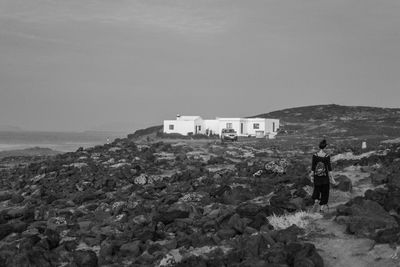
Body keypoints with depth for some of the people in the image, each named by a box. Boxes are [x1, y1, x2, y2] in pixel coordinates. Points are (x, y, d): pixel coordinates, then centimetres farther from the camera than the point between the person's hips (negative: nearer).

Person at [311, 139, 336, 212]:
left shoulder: (315, 155, -10)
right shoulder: (327, 156, -16)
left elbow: (313, 166, -3)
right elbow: (329, 167, -13)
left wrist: (312, 174, 11)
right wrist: (332, 178, -7)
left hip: (317, 175, 2)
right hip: (325, 175, -2)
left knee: (317, 189, 24)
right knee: (325, 190, 16)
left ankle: (316, 200, -2)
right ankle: (322, 207, 21)